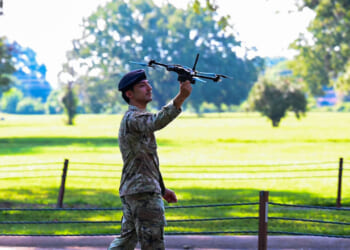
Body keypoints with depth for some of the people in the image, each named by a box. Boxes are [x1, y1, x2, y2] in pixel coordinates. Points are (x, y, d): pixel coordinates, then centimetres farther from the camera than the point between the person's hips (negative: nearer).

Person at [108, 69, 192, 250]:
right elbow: (157, 122, -37)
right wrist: (180, 97, -50)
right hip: (143, 190, -10)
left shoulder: (136, 118, 22)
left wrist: (162, 189, 26)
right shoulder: (133, 118, -12)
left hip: (130, 190, 10)